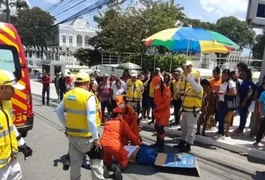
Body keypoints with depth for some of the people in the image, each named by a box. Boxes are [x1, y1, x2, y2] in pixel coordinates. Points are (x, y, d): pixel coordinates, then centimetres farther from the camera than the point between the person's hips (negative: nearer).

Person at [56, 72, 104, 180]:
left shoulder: (68, 95, 3)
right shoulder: (89, 96, -19)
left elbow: (59, 111, 14)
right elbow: (91, 120, -23)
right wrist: (96, 138, -15)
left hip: (72, 135, 6)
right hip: (86, 136, -6)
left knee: (75, 162, 19)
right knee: (96, 161, 14)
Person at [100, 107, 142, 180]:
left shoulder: (107, 122, 22)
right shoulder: (122, 122, 11)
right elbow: (131, 135, 15)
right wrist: (139, 143, 30)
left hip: (103, 143, 4)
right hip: (114, 144, -4)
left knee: (107, 160, 28)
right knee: (124, 160, 18)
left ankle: (110, 165, -7)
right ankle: (118, 166, -16)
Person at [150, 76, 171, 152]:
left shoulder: (166, 90, -18)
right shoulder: (156, 89, 7)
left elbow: (166, 103, -21)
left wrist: (158, 108, -17)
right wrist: (155, 108, 1)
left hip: (164, 112, -8)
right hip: (158, 112, 8)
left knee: (160, 128, -11)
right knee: (157, 127, 14)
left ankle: (161, 145, 1)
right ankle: (158, 142, 29)